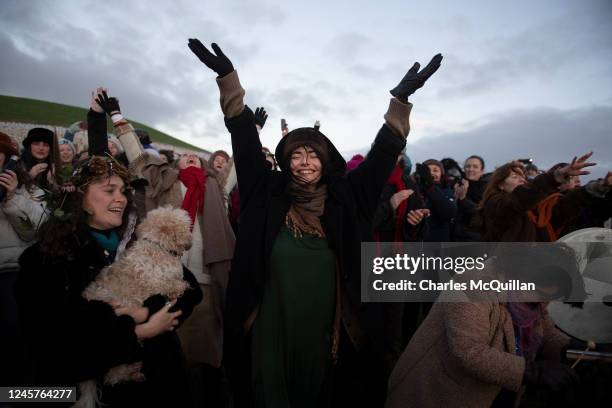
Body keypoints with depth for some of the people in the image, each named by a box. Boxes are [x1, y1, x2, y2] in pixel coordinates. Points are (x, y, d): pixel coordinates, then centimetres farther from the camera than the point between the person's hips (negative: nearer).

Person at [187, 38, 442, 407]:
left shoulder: (343, 200, -2)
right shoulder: (270, 196, -4)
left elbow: (383, 155, -4)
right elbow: (246, 142, -7)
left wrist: (401, 100, -11)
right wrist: (228, 78, -11)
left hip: (321, 327, 2)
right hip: (272, 328, -1)